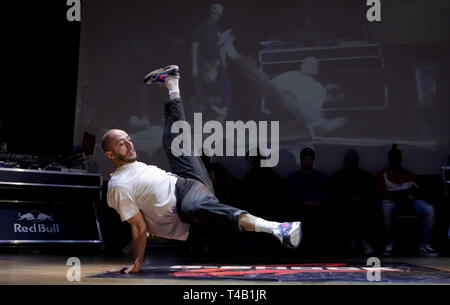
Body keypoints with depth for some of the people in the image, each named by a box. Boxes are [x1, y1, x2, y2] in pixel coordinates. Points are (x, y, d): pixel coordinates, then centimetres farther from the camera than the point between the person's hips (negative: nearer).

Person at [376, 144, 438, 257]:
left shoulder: (409, 175, 25)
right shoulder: (383, 175, 18)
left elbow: (417, 192, 16)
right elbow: (382, 193, 3)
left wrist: (413, 192, -10)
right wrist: (398, 195, -14)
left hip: (409, 200, 3)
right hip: (392, 200, -3)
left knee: (429, 210, -27)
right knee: (386, 210, -41)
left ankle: (424, 245, -27)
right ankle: (389, 244, -29)